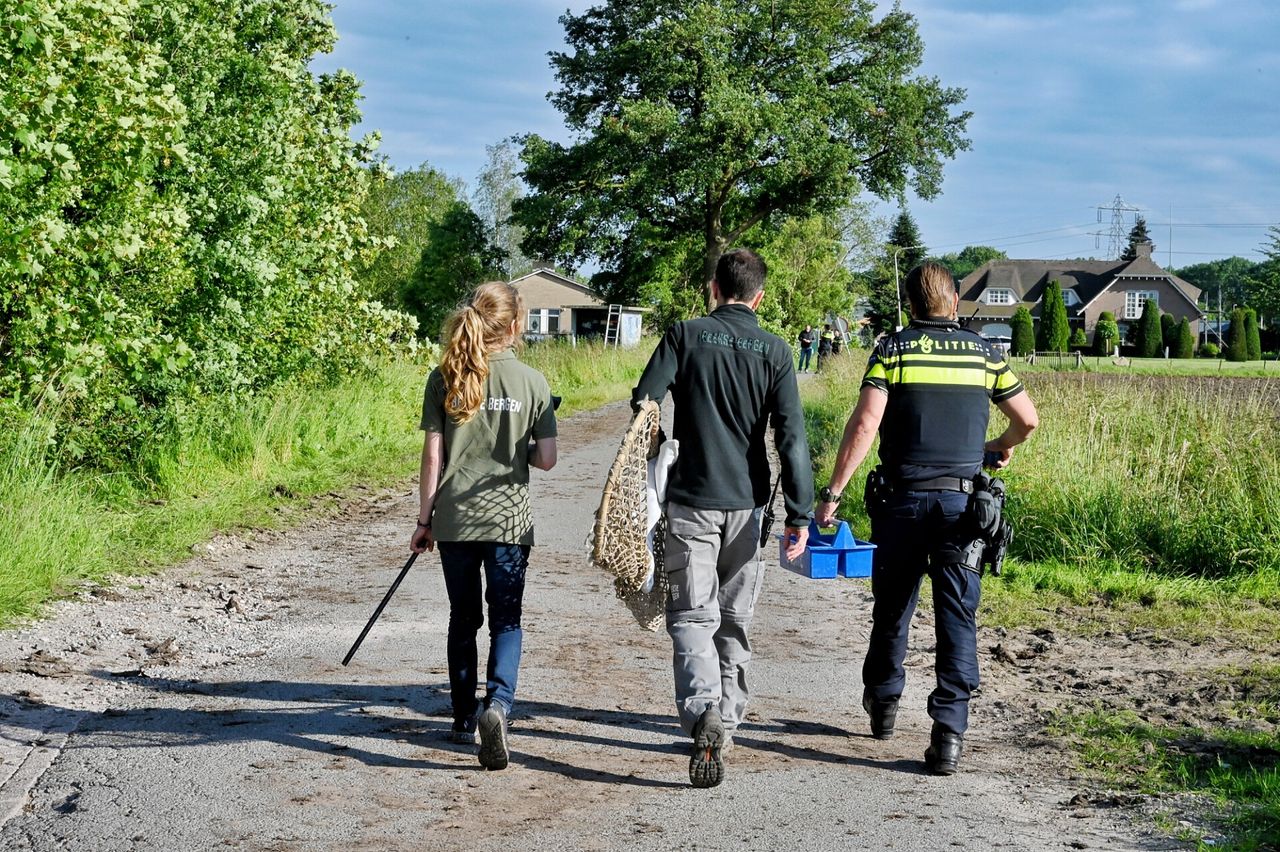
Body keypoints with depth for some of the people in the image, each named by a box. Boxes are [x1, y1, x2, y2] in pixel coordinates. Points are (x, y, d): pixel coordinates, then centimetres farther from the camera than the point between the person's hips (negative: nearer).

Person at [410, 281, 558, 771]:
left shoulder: (444, 378, -2)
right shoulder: (531, 381, -5)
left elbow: (433, 456, -2)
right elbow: (546, 459, -3)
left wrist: (424, 519, 5)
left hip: (454, 520, 2)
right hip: (509, 519, -2)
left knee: (463, 619, 15)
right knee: (506, 620, 6)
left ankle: (464, 718, 24)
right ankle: (498, 704, -17)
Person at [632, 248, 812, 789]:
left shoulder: (685, 335, -2)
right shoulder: (775, 352, 1)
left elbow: (643, 403, -7)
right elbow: (791, 439, -5)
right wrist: (800, 514, -3)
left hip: (691, 500, -2)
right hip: (747, 503, 2)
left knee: (693, 615, -1)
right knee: (735, 618, 15)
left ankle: (702, 710, -24)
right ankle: (725, 724, 22)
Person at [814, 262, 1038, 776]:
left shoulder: (894, 349, -2)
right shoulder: (983, 354, 6)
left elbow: (865, 424, -12)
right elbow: (1028, 419, 11)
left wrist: (832, 493, -11)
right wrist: (1004, 447, 33)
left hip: (904, 498, -1)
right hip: (963, 500, 1)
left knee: (893, 606, 17)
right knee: (957, 617, 2)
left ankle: (883, 703, 35)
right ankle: (949, 731, -6)